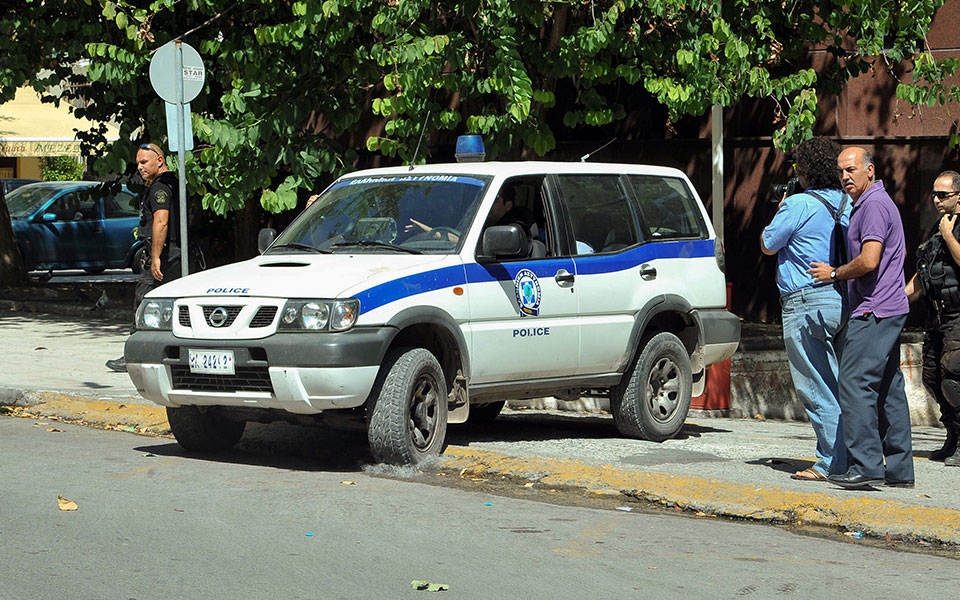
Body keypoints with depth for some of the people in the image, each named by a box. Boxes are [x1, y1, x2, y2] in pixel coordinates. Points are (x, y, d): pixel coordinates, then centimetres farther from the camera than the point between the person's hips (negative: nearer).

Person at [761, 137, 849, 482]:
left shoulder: (799, 205, -13)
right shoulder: (847, 204, 9)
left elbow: (768, 245, -3)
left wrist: (778, 211, 13)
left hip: (807, 303, -7)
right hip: (844, 300, 7)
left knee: (816, 389, -4)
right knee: (839, 386, 12)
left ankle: (833, 462, -5)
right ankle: (844, 457, 13)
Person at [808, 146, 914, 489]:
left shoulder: (873, 205, -13)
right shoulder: (866, 204, 20)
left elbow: (868, 261, -22)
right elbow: (900, 252, 33)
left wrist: (834, 274, -7)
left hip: (874, 312, -11)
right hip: (889, 309, 11)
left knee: (856, 383, -14)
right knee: (888, 388, 10)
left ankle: (866, 465, -18)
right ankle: (899, 469, 11)